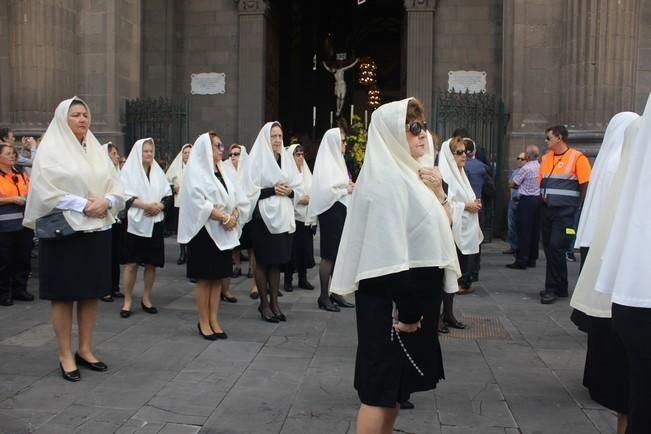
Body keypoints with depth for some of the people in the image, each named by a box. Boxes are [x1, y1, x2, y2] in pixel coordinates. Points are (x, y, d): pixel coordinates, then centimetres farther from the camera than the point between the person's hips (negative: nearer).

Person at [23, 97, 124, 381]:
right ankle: (65, 355, 11)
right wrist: (83, 204, -18)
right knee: (64, 295, 2)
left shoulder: (97, 151, 12)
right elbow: (46, 192, -13)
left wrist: (105, 202, -11)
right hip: (64, 232, -5)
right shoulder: (50, 151, -4)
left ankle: (85, 350, 21)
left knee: (91, 293, 10)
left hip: (97, 231, 5)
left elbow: (116, 187, 10)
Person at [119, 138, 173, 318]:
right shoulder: (129, 171, 0)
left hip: (155, 223, 4)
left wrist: (159, 206, -10)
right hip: (135, 222, -4)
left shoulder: (158, 172, 12)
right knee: (132, 263, -3)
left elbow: (168, 195, 10)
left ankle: (146, 299, 17)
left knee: (151, 263, 6)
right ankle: (127, 301, 6)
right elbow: (124, 196, -10)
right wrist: (145, 205, -20)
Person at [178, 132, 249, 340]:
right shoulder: (196, 171, -6)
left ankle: (213, 320, 15)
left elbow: (238, 198, 10)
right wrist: (224, 218, -17)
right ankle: (203, 321, 11)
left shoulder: (225, 170, 13)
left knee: (218, 278, 8)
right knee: (205, 278, 1)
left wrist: (234, 216, -9)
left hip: (225, 232, 6)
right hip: (205, 231, -6)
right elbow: (199, 202, -17)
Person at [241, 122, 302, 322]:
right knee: (263, 261, 3)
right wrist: (272, 190, -17)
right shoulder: (257, 159, -5)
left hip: (282, 216, 5)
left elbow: (298, 186, 13)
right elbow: (250, 190, -10)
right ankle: (264, 303, 12)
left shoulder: (287, 159, 10)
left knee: (277, 261, 9)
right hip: (263, 216, -5)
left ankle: (274, 302, 16)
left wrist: (289, 191, -7)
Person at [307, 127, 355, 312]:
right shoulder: (326, 163, -11)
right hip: (330, 212, -8)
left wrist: (350, 188, 1)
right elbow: (325, 190, -21)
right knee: (329, 255, -3)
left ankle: (335, 293, 17)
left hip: (341, 211, 8)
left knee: (339, 254, 10)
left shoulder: (337, 160, 14)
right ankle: (323, 296, 4)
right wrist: (346, 190, -10)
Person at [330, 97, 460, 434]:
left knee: (395, 383, 18)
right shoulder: (387, 179, -18)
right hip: (390, 301, -10)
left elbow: (434, 232, 18)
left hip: (412, 296, 10)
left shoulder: (407, 174, 11)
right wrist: (406, 311, -21)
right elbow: (389, 254, -23)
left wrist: (438, 194, 1)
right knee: (380, 386, 0)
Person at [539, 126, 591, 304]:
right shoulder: (545, 158, 11)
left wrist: (578, 207, -8)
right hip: (547, 210, 7)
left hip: (565, 211, -7)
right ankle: (561, 287, 22)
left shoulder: (577, 158, -7)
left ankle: (552, 289, -2)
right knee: (549, 248, 9)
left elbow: (586, 185, -8)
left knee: (556, 248, -12)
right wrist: (544, 196, 9)